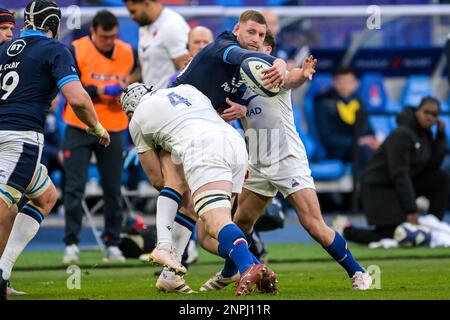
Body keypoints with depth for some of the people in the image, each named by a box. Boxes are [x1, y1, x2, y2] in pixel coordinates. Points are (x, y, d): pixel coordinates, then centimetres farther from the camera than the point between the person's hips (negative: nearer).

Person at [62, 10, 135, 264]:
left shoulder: (127, 52, 3)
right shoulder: (76, 50, -7)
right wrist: (97, 92, -22)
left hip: (114, 129, 2)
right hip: (80, 127, -2)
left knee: (113, 190, 4)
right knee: (74, 187, -5)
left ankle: (113, 244, 14)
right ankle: (71, 243, 1)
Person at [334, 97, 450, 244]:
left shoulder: (425, 133, 4)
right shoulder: (402, 134, -23)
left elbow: (433, 166, -1)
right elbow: (400, 175, -26)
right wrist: (411, 211, -28)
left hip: (401, 184, 9)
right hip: (379, 187, -9)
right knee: (393, 236, -18)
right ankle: (346, 230, 2)